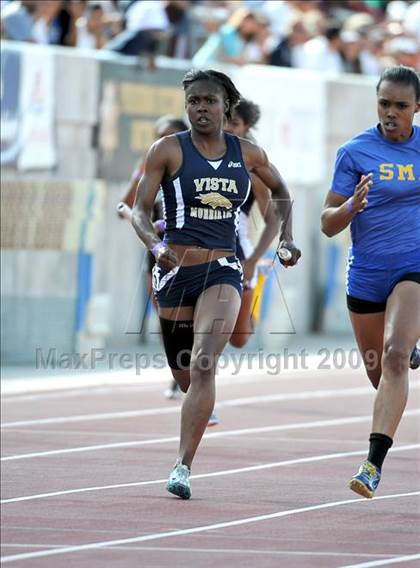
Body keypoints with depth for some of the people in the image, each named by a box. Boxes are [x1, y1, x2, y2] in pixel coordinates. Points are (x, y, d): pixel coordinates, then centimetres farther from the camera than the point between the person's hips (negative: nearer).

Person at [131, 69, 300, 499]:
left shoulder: (248, 154, 5)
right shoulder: (168, 150, -2)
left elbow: (279, 191, 25)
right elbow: (139, 210, -6)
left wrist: (286, 237, 14)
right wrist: (155, 245, -25)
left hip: (222, 272, 0)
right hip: (175, 270, 0)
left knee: (203, 366, -21)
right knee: (185, 377, 10)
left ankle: (182, 466, -24)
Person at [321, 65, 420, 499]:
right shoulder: (355, 151, -3)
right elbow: (328, 224, -2)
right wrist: (352, 206, -23)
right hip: (366, 274, 2)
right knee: (379, 373, 11)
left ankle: (374, 463, -28)